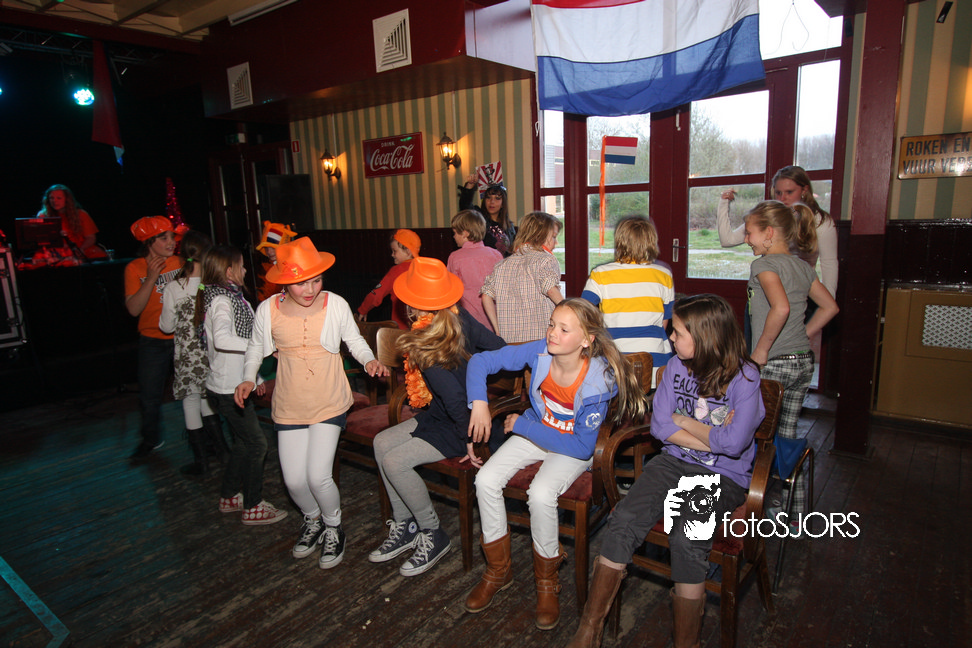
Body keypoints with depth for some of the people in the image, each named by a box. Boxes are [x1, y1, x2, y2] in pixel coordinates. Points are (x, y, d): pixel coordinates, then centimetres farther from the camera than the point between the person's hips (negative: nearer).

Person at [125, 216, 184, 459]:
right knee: (149, 395, 9)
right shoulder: (135, 268, -6)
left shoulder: (180, 263, -2)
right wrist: (151, 278, -22)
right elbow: (134, 309, -15)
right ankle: (151, 439, 31)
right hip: (153, 340, 0)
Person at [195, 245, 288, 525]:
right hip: (228, 388, -10)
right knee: (256, 443, -2)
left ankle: (229, 496, 34)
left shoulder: (229, 297, 12)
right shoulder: (221, 300, -18)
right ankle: (253, 507, 9)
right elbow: (222, 339, -37)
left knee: (243, 442, 19)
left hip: (232, 384, 10)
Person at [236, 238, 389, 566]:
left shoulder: (335, 305, -11)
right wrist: (249, 378, -4)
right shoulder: (268, 310, -7)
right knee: (294, 480, 3)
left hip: (329, 402, -2)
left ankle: (333, 528, 23)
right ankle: (312, 520, 38)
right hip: (289, 405, 2)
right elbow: (256, 347, 11)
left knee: (318, 476, -9)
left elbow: (354, 340, 4)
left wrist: (369, 360, -14)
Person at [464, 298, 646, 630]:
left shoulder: (598, 382, -28)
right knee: (486, 480, -17)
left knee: (540, 494, -31)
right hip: (534, 432, 4)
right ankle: (498, 570, 8)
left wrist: (521, 425, -23)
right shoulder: (540, 352, -19)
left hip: (573, 448, -4)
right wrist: (479, 402, -26)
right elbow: (481, 361, -10)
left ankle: (546, 581, 0)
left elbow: (582, 446, -25)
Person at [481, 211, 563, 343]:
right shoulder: (546, 259, -2)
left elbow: (486, 297, 9)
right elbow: (551, 290, -17)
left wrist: (498, 330, 12)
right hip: (540, 337, -5)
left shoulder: (502, 264, 13)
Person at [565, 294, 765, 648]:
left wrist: (683, 422, -6)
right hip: (673, 462, 4)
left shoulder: (744, 377, -9)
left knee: (687, 538, -31)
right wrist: (713, 435, -8)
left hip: (724, 476, -3)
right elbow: (660, 426, 0)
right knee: (623, 520, -20)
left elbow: (734, 444, -19)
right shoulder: (677, 366, 5)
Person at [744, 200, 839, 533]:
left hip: (773, 365, -8)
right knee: (788, 437, 16)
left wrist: (761, 350, -20)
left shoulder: (765, 264, -14)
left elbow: (781, 308, -30)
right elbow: (830, 306, 19)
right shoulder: (802, 266, 11)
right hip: (803, 362, 8)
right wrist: (802, 337, 16)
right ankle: (795, 518, 26)